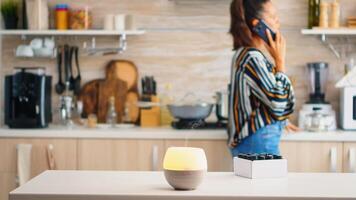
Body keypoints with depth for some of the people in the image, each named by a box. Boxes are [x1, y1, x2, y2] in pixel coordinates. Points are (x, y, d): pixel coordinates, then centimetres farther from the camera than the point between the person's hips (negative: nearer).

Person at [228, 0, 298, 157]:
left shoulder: (245, 54, 11)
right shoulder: (252, 58, -19)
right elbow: (280, 103, -21)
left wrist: (280, 121, 33)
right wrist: (280, 60, -15)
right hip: (258, 143, -10)